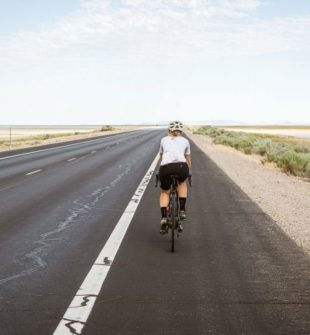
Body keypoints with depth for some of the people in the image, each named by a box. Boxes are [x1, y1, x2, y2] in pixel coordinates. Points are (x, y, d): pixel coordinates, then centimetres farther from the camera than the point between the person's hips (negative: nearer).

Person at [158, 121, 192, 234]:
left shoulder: (164, 140, 28)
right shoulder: (185, 141, 27)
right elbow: (188, 159, 40)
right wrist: (189, 171, 57)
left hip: (165, 167, 0)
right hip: (181, 166, 0)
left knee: (164, 192, 24)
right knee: (182, 183, 34)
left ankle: (164, 218, 5)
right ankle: (182, 210, 22)